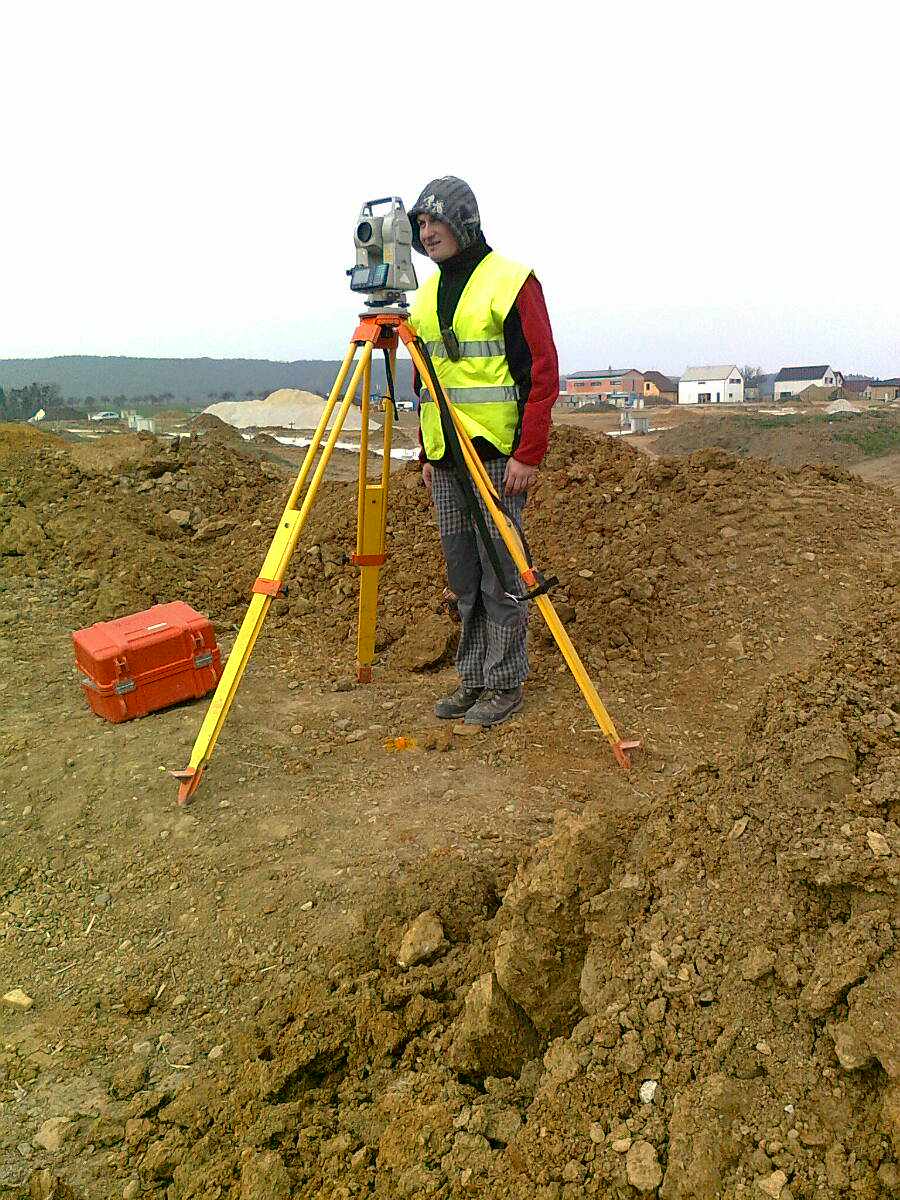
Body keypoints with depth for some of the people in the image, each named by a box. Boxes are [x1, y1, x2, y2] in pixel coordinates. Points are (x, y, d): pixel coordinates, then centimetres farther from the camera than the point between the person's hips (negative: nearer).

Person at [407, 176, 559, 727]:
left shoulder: (511, 281, -5)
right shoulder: (427, 293, 16)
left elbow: (543, 373, -9)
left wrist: (529, 454, -15)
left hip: (498, 455, -7)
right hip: (445, 459, 7)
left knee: (500, 574, -2)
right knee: (463, 575, 11)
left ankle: (506, 684, 10)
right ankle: (473, 678, 22)